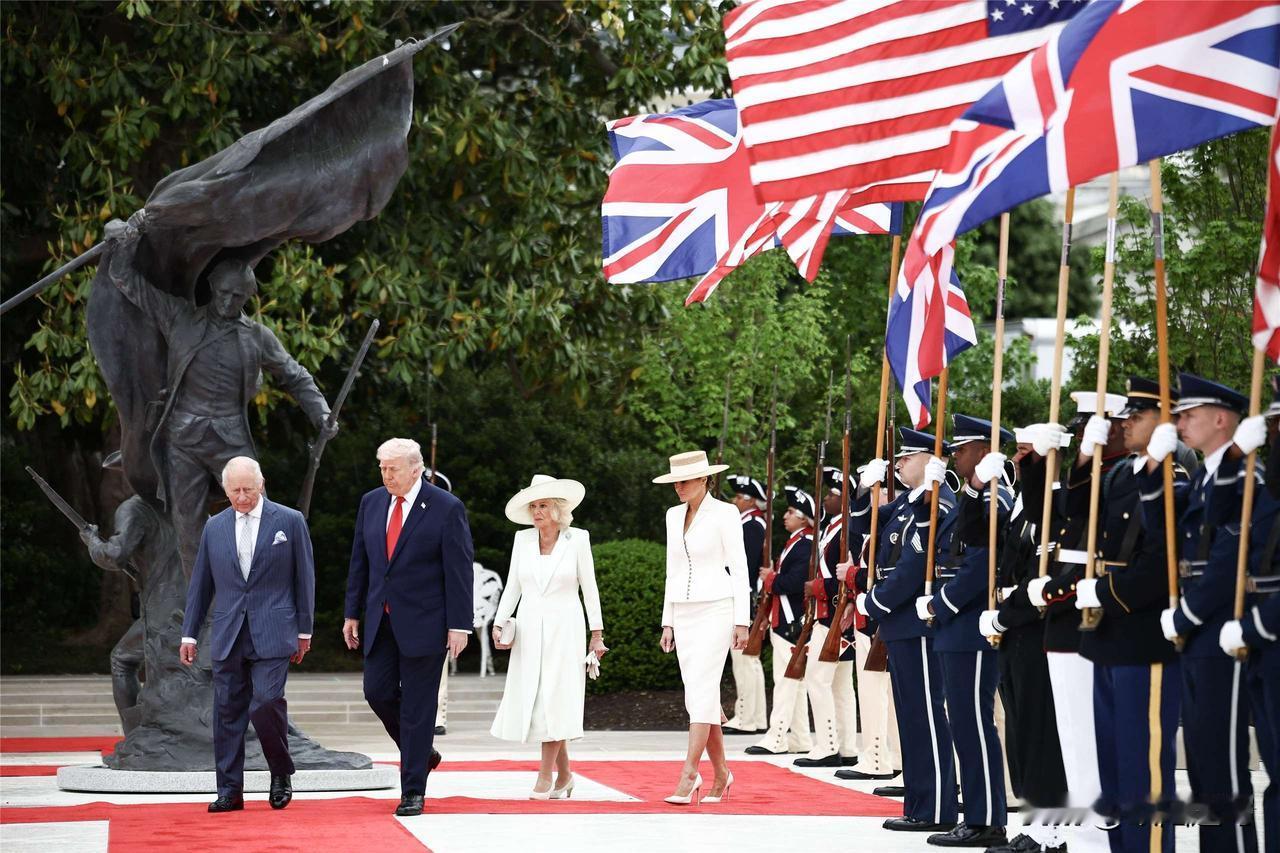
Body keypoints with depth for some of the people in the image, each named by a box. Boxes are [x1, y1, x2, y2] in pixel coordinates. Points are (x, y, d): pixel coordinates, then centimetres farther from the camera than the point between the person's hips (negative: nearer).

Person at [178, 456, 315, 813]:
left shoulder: (290, 521, 2)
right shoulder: (215, 527, 11)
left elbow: (304, 578, 5)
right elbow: (200, 584, 15)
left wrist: (304, 631, 4)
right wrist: (189, 633, 12)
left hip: (272, 634, -4)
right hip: (228, 636, 4)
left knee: (265, 704, -14)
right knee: (228, 712, 2)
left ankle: (281, 774, 8)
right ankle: (230, 790, 8)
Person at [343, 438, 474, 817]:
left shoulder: (446, 508, -9)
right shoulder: (371, 502, 7)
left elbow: (459, 570, -9)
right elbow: (360, 561, 13)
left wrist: (459, 625, -12)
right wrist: (352, 613, 11)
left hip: (424, 622, -5)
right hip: (381, 619, 5)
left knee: (417, 706, -2)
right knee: (378, 691, 1)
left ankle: (413, 791, 5)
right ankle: (421, 752, 27)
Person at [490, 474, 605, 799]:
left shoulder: (577, 539, -2)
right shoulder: (522, 540, 6)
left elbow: (589, 587, 1)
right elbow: (512, 587, 10)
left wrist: (597, 633, 0)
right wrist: (499, 624, -1)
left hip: (564, 629, -3)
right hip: (529, 630, 3)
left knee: (553, 700, -8)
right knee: (531, 698, 2)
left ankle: (544, 777, -3)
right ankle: (564, 774, 16)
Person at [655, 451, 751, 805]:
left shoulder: (724, 513, -5)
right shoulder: (674, 515, 13)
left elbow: (739, 568, -7)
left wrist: (742, 620, -11)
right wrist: (668, 622, 13)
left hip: (716, 611, -6)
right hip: (684, 613, 6)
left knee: (701, 692, -15)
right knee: (699, 696, 6)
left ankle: (688, 776, -19)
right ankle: (721, 773, 16)